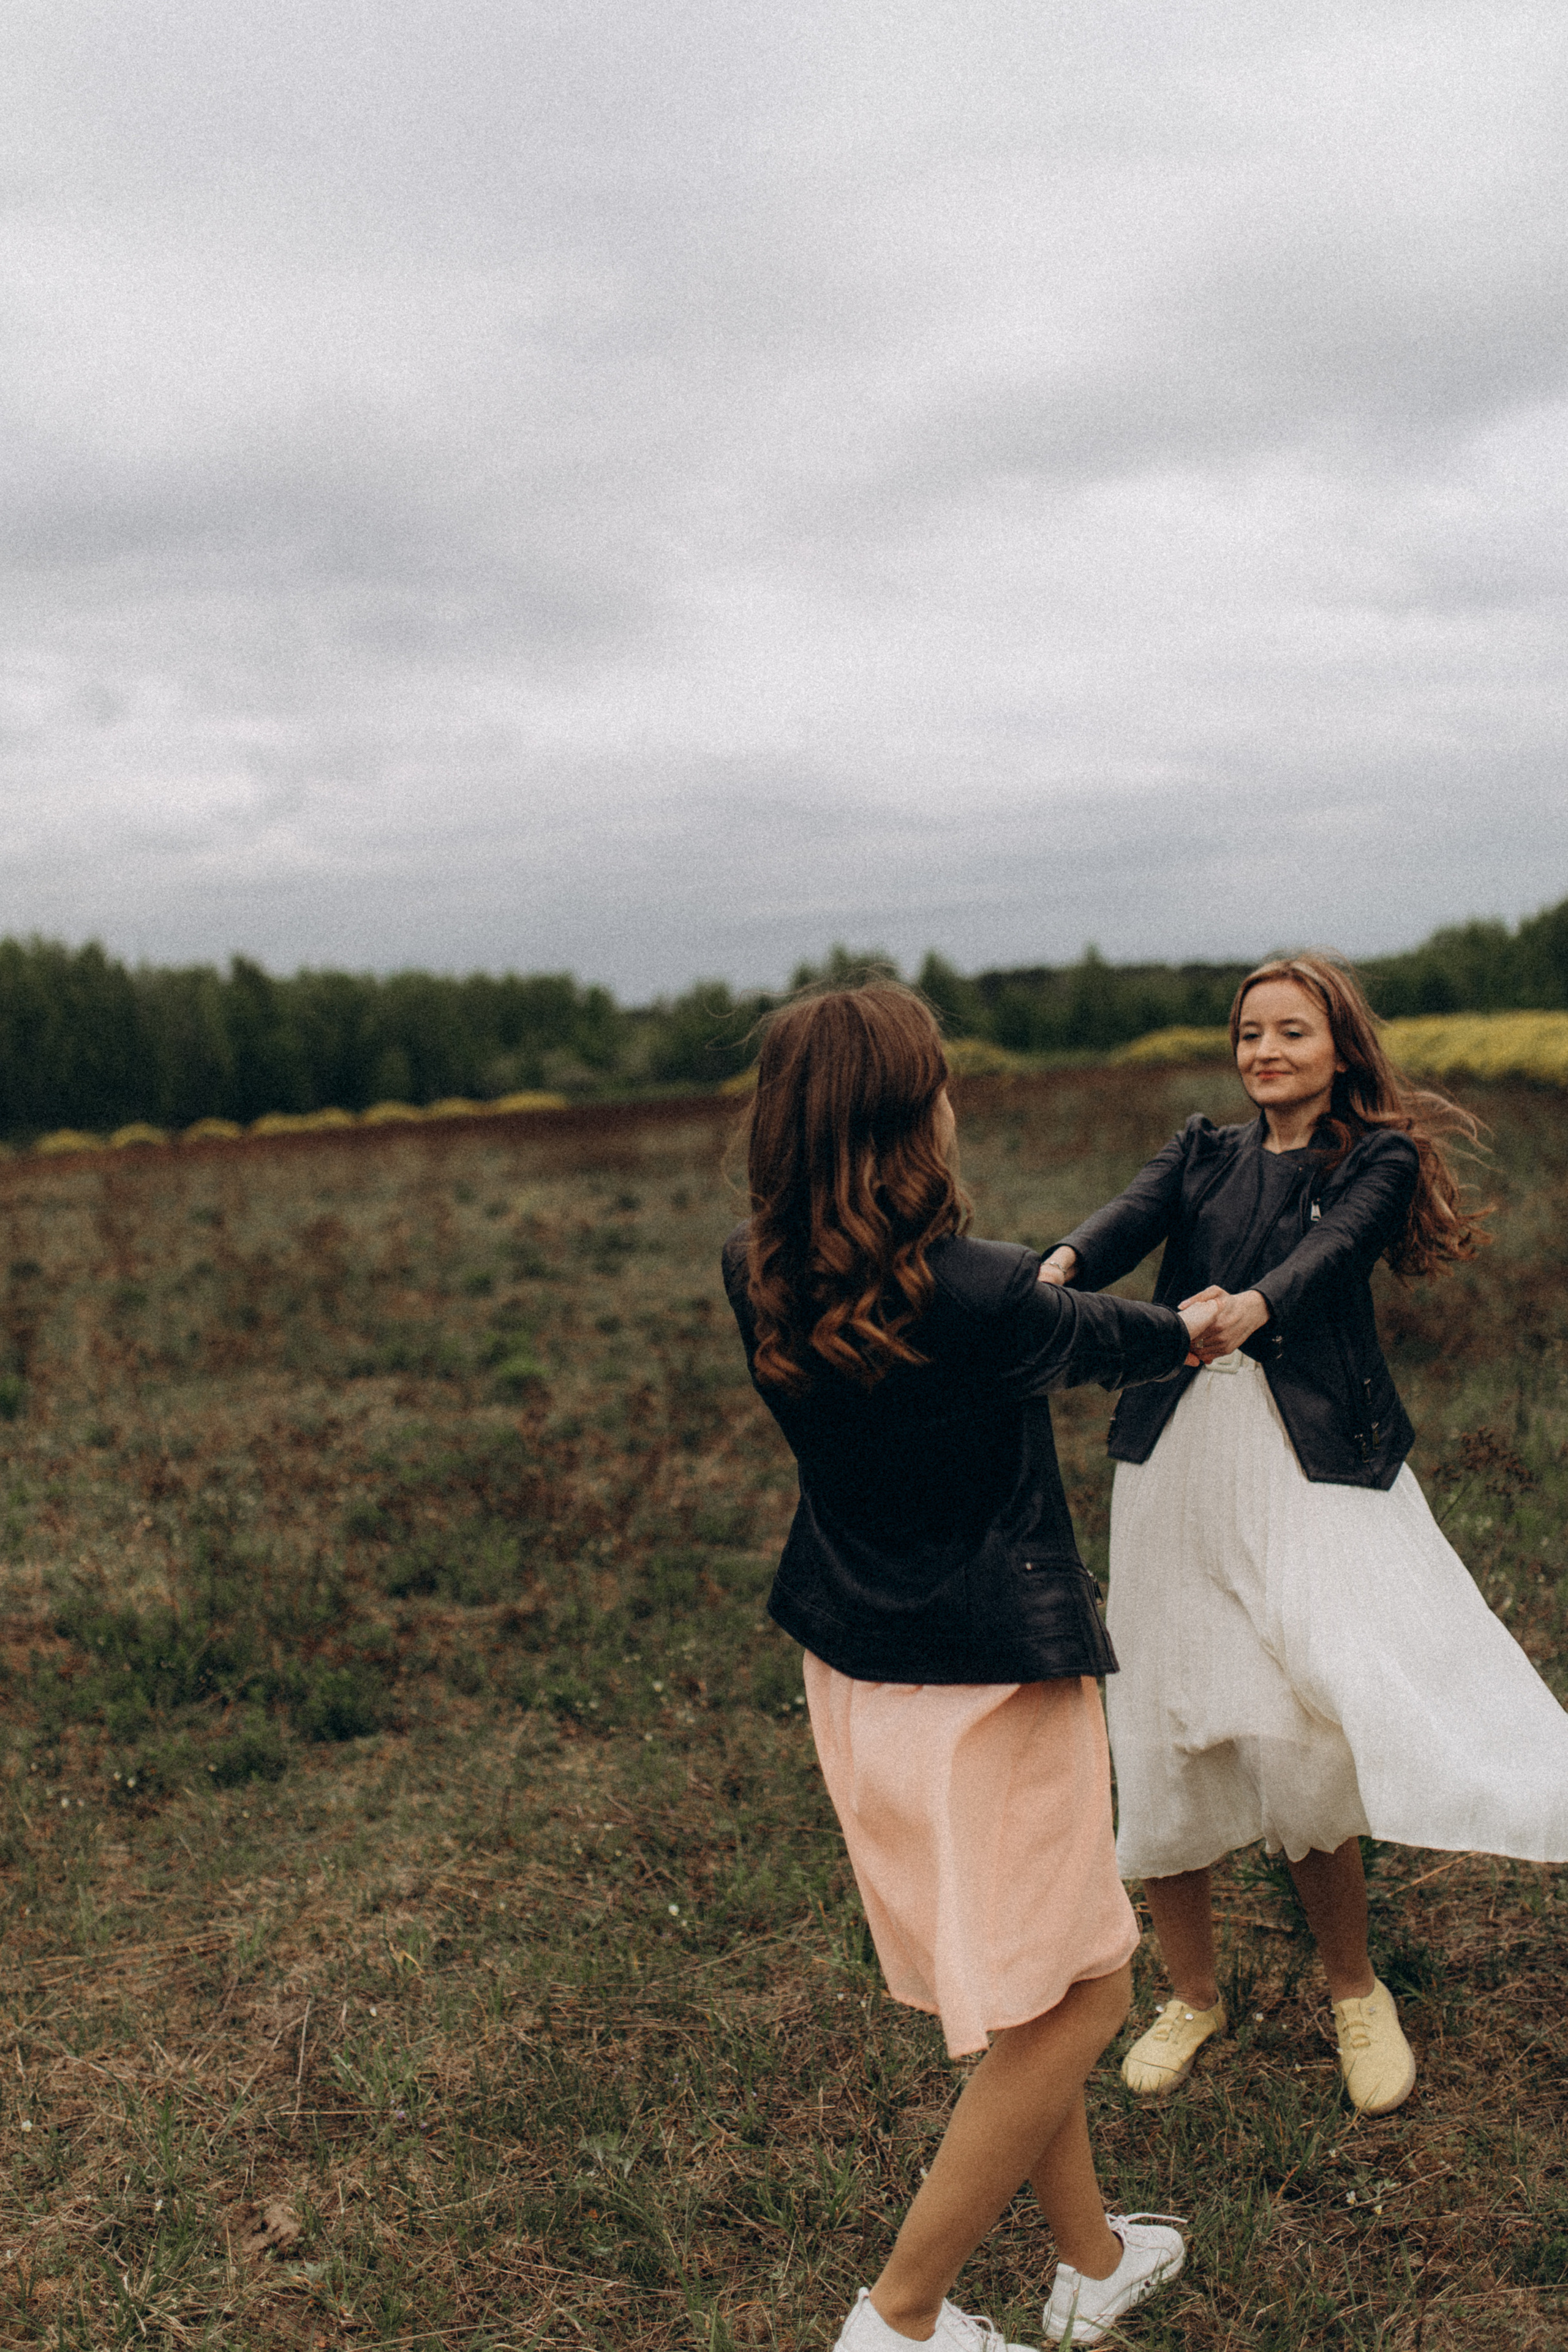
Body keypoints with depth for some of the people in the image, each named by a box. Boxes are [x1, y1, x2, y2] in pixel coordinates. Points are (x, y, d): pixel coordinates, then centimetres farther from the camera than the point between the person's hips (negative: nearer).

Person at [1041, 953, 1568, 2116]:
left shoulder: (1375, 1160, 5)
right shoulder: (1201, 1155, 14)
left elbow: (1331, 1248, -17)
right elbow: (1133, 1216, -8)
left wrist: (1250, 1307, -40)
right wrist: (1059, 1268, -32)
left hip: (1313, 1465, -3)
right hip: (1179, 1460, 4)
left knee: (1303, 1739, -10)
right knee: (1163, 1744, 6)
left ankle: (1355, 1991, 19)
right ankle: (1193, 1995, 28)